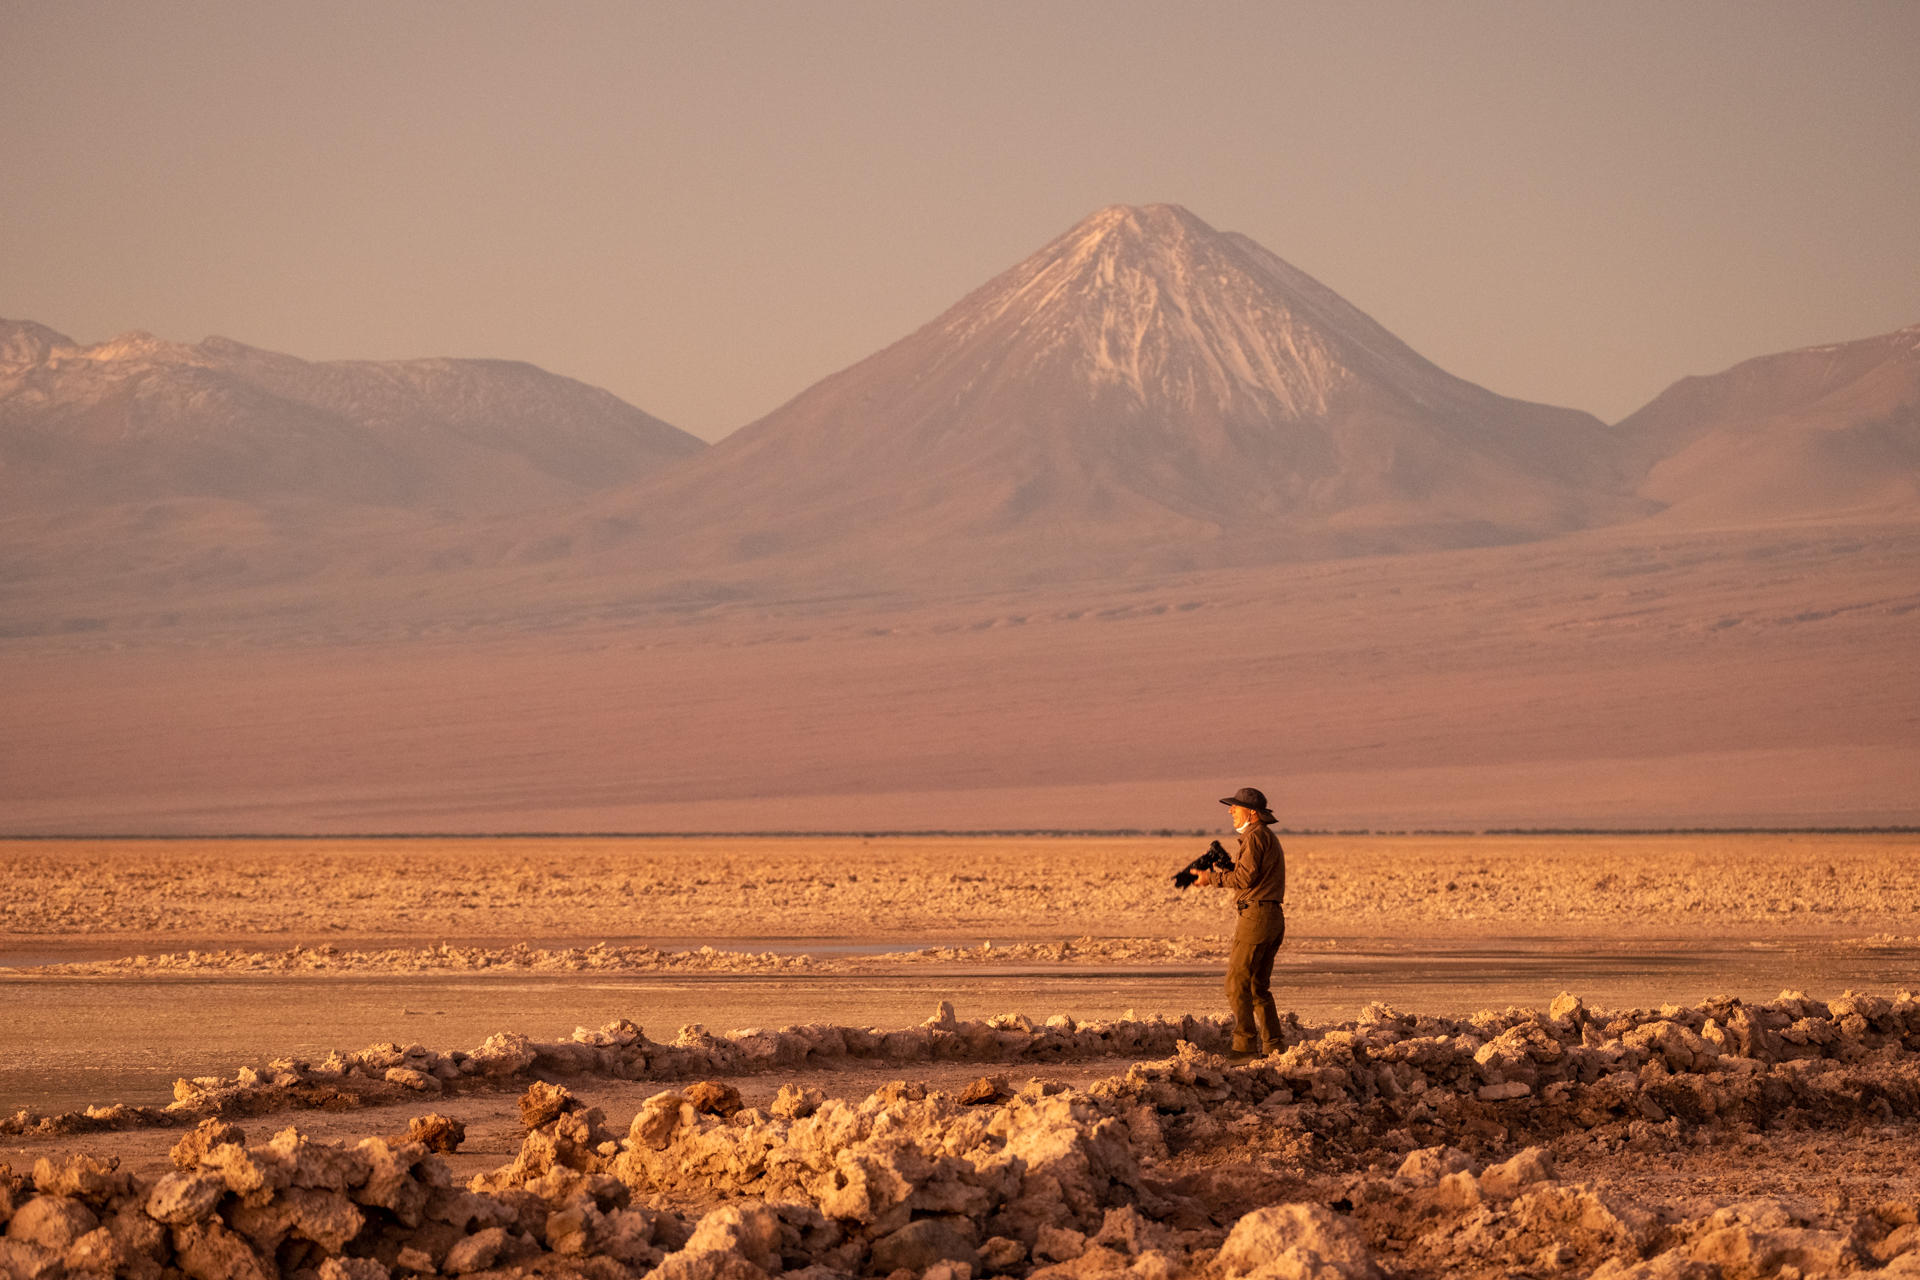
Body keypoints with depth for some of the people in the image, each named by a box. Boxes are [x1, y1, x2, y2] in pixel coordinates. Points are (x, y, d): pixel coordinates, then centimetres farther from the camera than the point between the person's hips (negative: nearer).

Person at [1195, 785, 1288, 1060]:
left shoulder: (1255, 836, -9)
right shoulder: (1269, 839, 22)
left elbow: (1245, 878, -18)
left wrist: (1213, 878, -6)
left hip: (1256, 914, -10)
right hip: (1274, 917, 10)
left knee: (1237, 983, -8)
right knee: (1258, 987, 13)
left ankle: (1243, 1046, -12)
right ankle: (1273, 1046, 8)